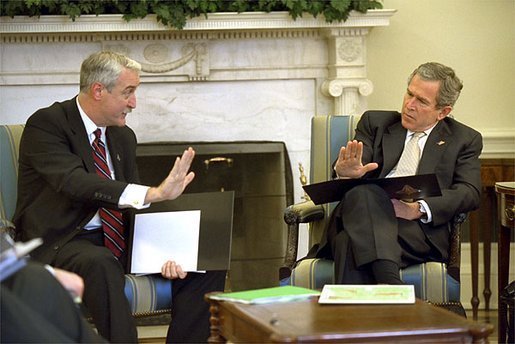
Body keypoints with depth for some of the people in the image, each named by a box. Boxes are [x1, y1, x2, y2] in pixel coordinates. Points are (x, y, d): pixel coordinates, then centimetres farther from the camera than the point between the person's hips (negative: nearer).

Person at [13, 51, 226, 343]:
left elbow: (135, 206, 10)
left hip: (117, 240, 7)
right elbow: (75, 182, -28)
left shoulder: (123, 136, 12)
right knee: (101, 264, -41)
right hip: (61, 242, -7)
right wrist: (154, 194, -39)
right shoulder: (46, 124, -11)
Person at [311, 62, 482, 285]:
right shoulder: (375, 122, 23)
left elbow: (470, 193, 5)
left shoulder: (464, 139, 20)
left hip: (418, 228, -2)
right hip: (360, 220, 2)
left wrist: (420, 209, -13)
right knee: (361, 191, -37)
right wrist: (344, 173, -19)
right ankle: (390, 281, -51)